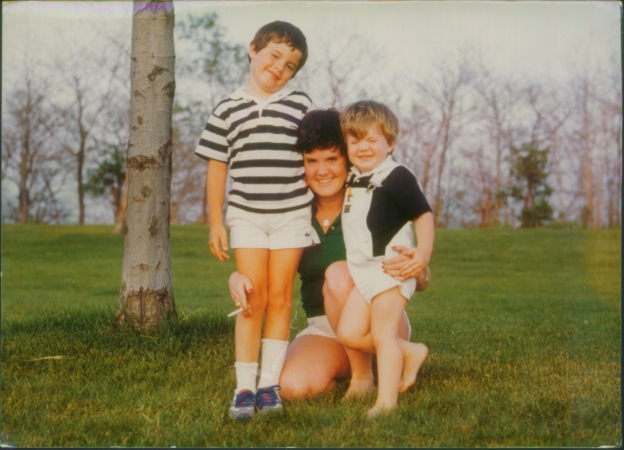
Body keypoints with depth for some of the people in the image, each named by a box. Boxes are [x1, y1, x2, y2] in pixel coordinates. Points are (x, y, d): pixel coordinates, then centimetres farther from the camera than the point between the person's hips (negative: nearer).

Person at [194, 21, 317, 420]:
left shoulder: (301, 106, 4)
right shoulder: (227, 111, 4)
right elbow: (217, 169, 6)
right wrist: (216, 223, 3)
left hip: (292, 215, 0)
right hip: (247, 215, 0)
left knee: (280, 297, 3)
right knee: (253, 299, -3)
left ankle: (270, 384, 8)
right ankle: (244, 387, 1)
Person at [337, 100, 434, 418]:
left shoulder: (396, 177, -11)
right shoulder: (353, 180, 13)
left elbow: (423, 215, -11)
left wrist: (423, 252, -20)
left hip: (390, 268, -8)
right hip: (361, 270, 8)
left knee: (383, 335, -5)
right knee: (349, 333, 1)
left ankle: (387, 400, 3)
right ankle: (409, 352, 17)